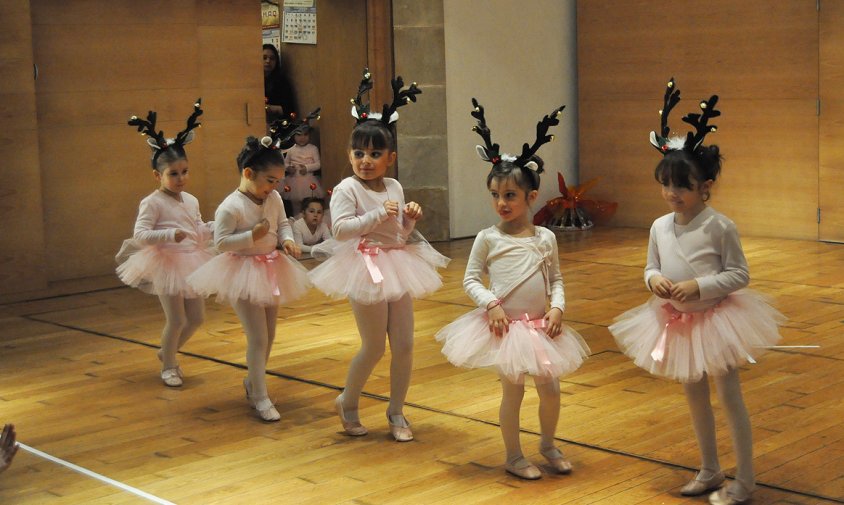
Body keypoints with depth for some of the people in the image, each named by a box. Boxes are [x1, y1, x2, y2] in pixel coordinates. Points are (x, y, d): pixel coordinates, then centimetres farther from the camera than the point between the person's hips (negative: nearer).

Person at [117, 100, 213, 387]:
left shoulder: (191, 201, 9)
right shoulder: (153, 203, -13)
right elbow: (140, 234, -21)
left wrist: (216, 226, -3)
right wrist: (170, 235, -33)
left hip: (191, 262, 7)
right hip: (167, 264, -7)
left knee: (197, 317, 13)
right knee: (176, 320, -3)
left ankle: (168, 351, 36)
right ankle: (168, 366, 19)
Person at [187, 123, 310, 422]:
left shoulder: (274, 199, -1)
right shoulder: (231, 207, -20)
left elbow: (283, 223, 11)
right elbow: (221, 241, -21)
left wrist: (287, 239, -8)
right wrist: (252, 235, -26)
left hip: (270, 271, 7)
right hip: (243, 272, -7)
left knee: (269, 335, 17)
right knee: (258, 338, -6)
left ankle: (252, 381, 38)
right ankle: (260, 398, 4)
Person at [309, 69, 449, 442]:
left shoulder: (394, 187, 9)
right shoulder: (347, 189, -10)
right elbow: (340, 228, -23)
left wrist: (410, 219, -2)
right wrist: (379, 214, -23)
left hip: (398, 265, 6)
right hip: (367, 267, -6)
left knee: (404, 344, 7)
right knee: (374, 347, 0)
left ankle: (396, 411, 22)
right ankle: (347, 403, 24)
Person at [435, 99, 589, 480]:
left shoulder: (545, 238, 0)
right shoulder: (488, 239, -7)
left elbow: (556, 279, 7)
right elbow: (470, 279, -4)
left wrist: (557, 307, -9)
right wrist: (490, 304, -18)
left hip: (541, 325, 3)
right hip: (504, 324, -3)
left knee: (550, 388, 10)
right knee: (513, 391, 4)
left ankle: (548, 445, 35)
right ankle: (513, 457, 21)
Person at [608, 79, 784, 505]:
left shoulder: (720, 227, -17)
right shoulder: (660, 227, -1)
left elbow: (739, 275, -14)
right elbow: (651, 268, 9)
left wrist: (699, 286, -25)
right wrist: (654, 279, -14)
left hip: (714, 320, -6)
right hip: (676, 322, 6)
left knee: (730, 398, 2)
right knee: (695, 398, 18)